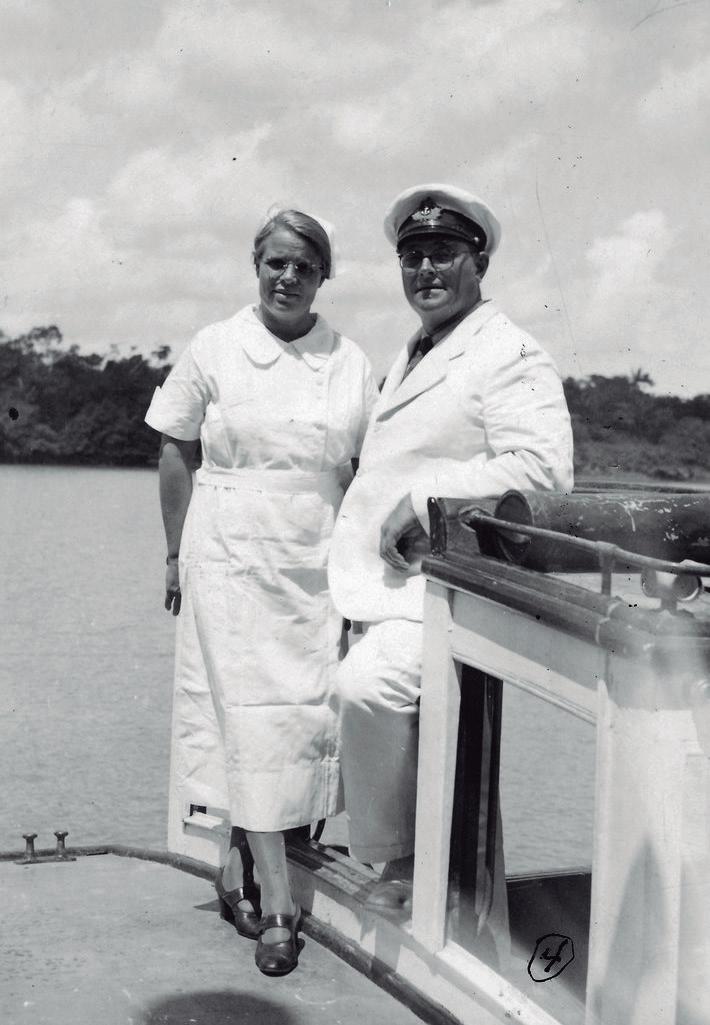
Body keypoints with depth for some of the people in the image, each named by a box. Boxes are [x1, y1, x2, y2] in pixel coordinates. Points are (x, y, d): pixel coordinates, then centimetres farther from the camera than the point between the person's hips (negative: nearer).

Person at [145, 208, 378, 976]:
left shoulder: (351, 364, 7)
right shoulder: (214, 350, 1)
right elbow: (177, 454, 5)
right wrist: (178, 554, 3)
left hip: (317, 565, 3)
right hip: (233, 557, -3)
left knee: (308, 711, 2)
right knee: (251, 716, -5)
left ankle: (240, 869, 21)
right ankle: (275, 907, 0)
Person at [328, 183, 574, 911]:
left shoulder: (509, 355, -9)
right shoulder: (408, 360, 20)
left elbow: (541, 467, -22)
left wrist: (424, 498, -20)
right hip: (389, 583, 9)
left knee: (367, 685, -28)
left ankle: (399, 855, -8)